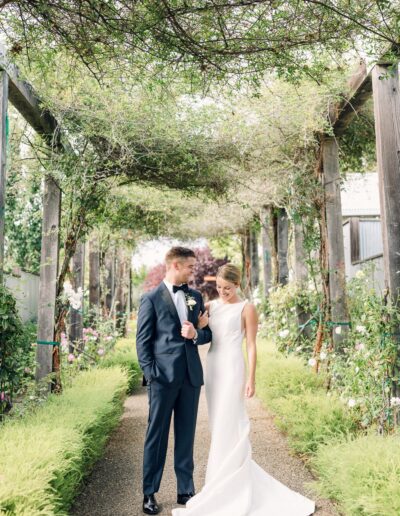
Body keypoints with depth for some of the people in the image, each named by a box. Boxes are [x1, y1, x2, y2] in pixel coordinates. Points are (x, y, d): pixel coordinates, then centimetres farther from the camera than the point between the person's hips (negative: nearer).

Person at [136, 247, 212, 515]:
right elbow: (143, 341, -4)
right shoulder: (152, 298, -3)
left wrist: (196, 334, -8)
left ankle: (186, 490, 24)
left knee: (187, 435, 12)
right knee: (157, 435, 5)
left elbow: (208, 333, 14)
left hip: (191, 375, 4)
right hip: (164, 376, -4)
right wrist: (150, 372, -12)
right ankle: (150, 493, 18)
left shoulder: (196, 296, 11)